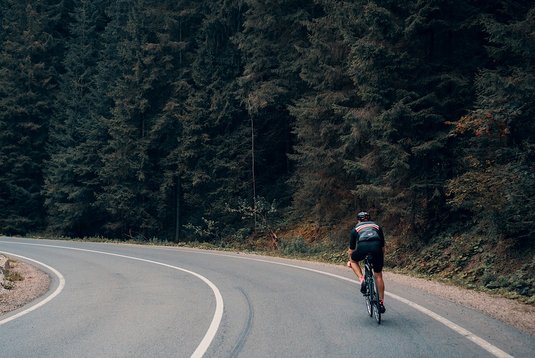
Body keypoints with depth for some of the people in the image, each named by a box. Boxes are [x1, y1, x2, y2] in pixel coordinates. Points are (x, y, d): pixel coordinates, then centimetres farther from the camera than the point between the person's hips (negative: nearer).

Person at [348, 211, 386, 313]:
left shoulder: (356, 228, 31)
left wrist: (349, 261, 55)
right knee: (378, 276, 16)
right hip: (377, 247, 2)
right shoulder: (377, 226, 35)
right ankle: (381, 303, 16)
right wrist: (382, 259, 57)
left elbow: (351, 249, 37)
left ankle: (362, 280, 10)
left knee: (353, 260, 31)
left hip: (363, 247, -2)